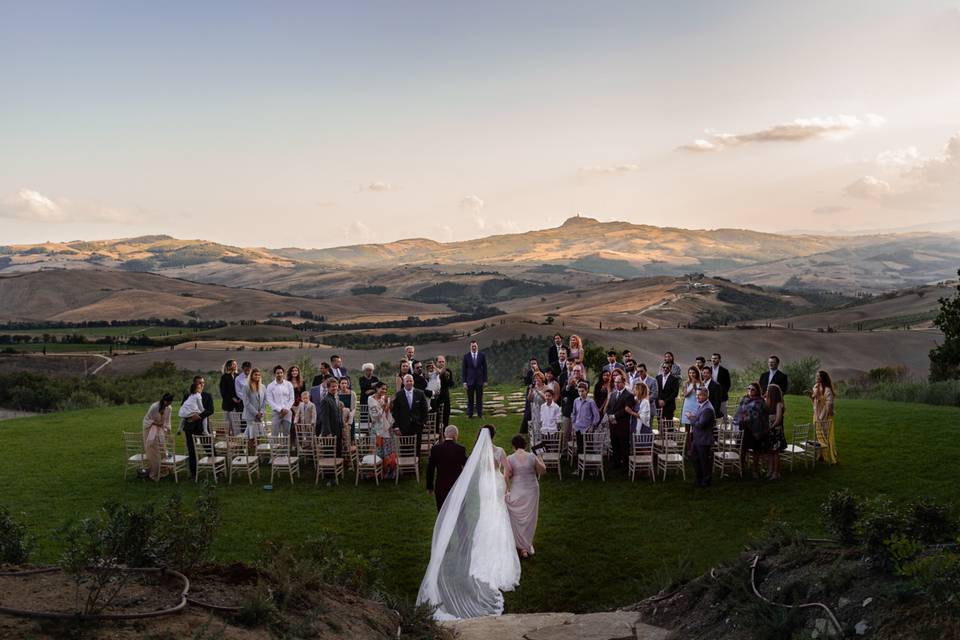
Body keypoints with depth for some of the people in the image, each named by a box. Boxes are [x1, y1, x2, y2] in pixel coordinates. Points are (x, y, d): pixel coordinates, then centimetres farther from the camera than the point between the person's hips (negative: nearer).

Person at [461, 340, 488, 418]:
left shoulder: (482, 356, 2)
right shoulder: (466, 356, 1)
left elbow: (485, 369, 5)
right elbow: (464, 370, 2)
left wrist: (485, 380, 1)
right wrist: (464, 382, -4)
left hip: (479, 380, 1)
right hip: (470, 380, 0)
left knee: (479, 398, 5)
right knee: (470, 399, 2)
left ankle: (480, 414, 11)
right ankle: (469, 414, 8)